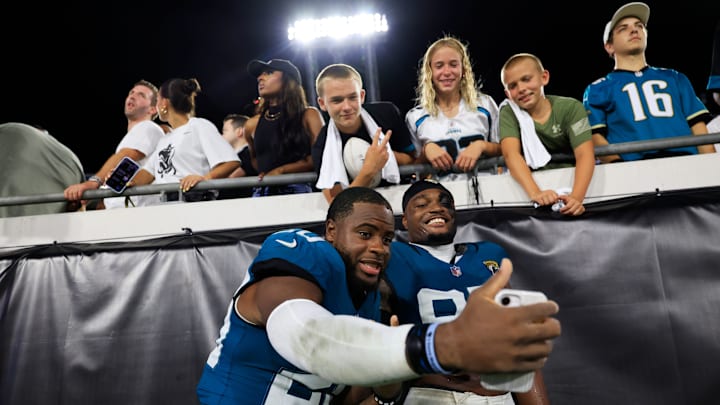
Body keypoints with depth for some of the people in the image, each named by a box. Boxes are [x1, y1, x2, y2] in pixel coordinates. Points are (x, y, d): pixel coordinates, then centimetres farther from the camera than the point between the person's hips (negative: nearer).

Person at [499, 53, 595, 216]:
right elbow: (511, 153, -21)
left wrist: (576, 196, -36)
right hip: (534, 181, 1)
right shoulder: (509, 112, -5)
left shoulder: (571, 108, -6)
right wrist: (535, 193, -37)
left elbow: (585, 155, -18)